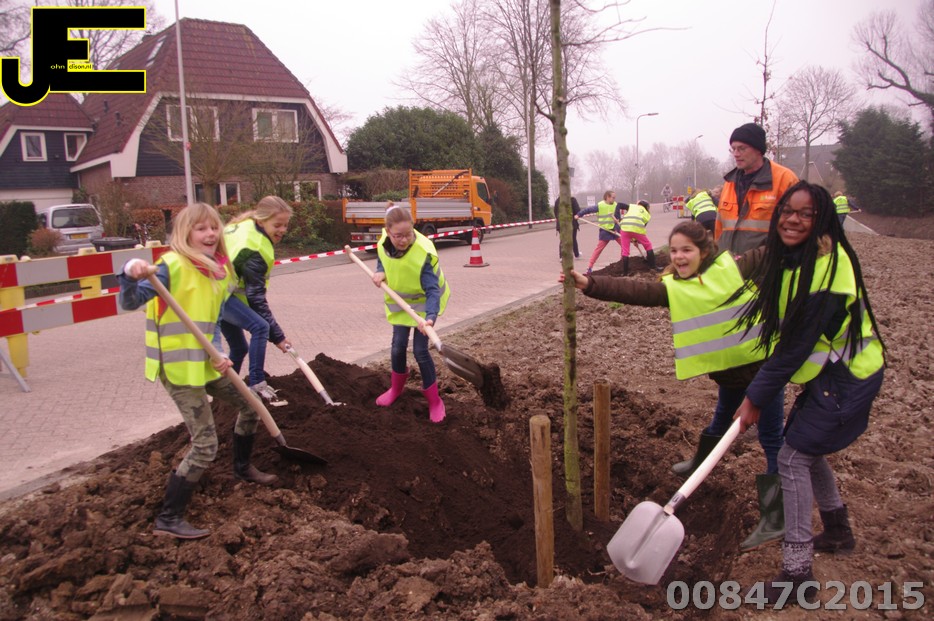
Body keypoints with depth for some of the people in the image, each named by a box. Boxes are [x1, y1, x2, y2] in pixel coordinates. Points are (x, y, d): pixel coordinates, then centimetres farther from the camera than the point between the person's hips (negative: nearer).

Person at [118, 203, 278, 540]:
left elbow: (212, 321, 8)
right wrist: (131, 274, -46)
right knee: (205, 444, -7)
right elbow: (129, 303, -26)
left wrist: (219, 354, -8)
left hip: (206, 362, 8)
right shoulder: (172, 266, -18)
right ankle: (168, 519, 9)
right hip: (178, 367, -8)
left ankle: (243, 467, 48)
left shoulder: (220, 270, 4)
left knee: (249, 407, 22)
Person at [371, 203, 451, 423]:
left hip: (423, 302, -4)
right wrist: (381, 272, -17)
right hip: (399, 301, 4)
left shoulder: (424, 253, -34)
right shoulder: (383, 243, -18)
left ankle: (434, 401, 10)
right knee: (398, 346, 5)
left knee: (420, 350, -8)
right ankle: (396, 388, 34)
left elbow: (432, 290, -35)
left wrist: (430, 317, -50)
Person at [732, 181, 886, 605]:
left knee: (793, 457, -9)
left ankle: (797, 572, -1)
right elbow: (788, 334, 13)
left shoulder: (827, 269, -27)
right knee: (807, 448, 18)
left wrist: (755, 398, -19)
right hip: (827, 371, 9)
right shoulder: (789, 257, 2)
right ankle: (838, 531, 41)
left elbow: (796, 347, -25)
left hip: (847, 377, -9)